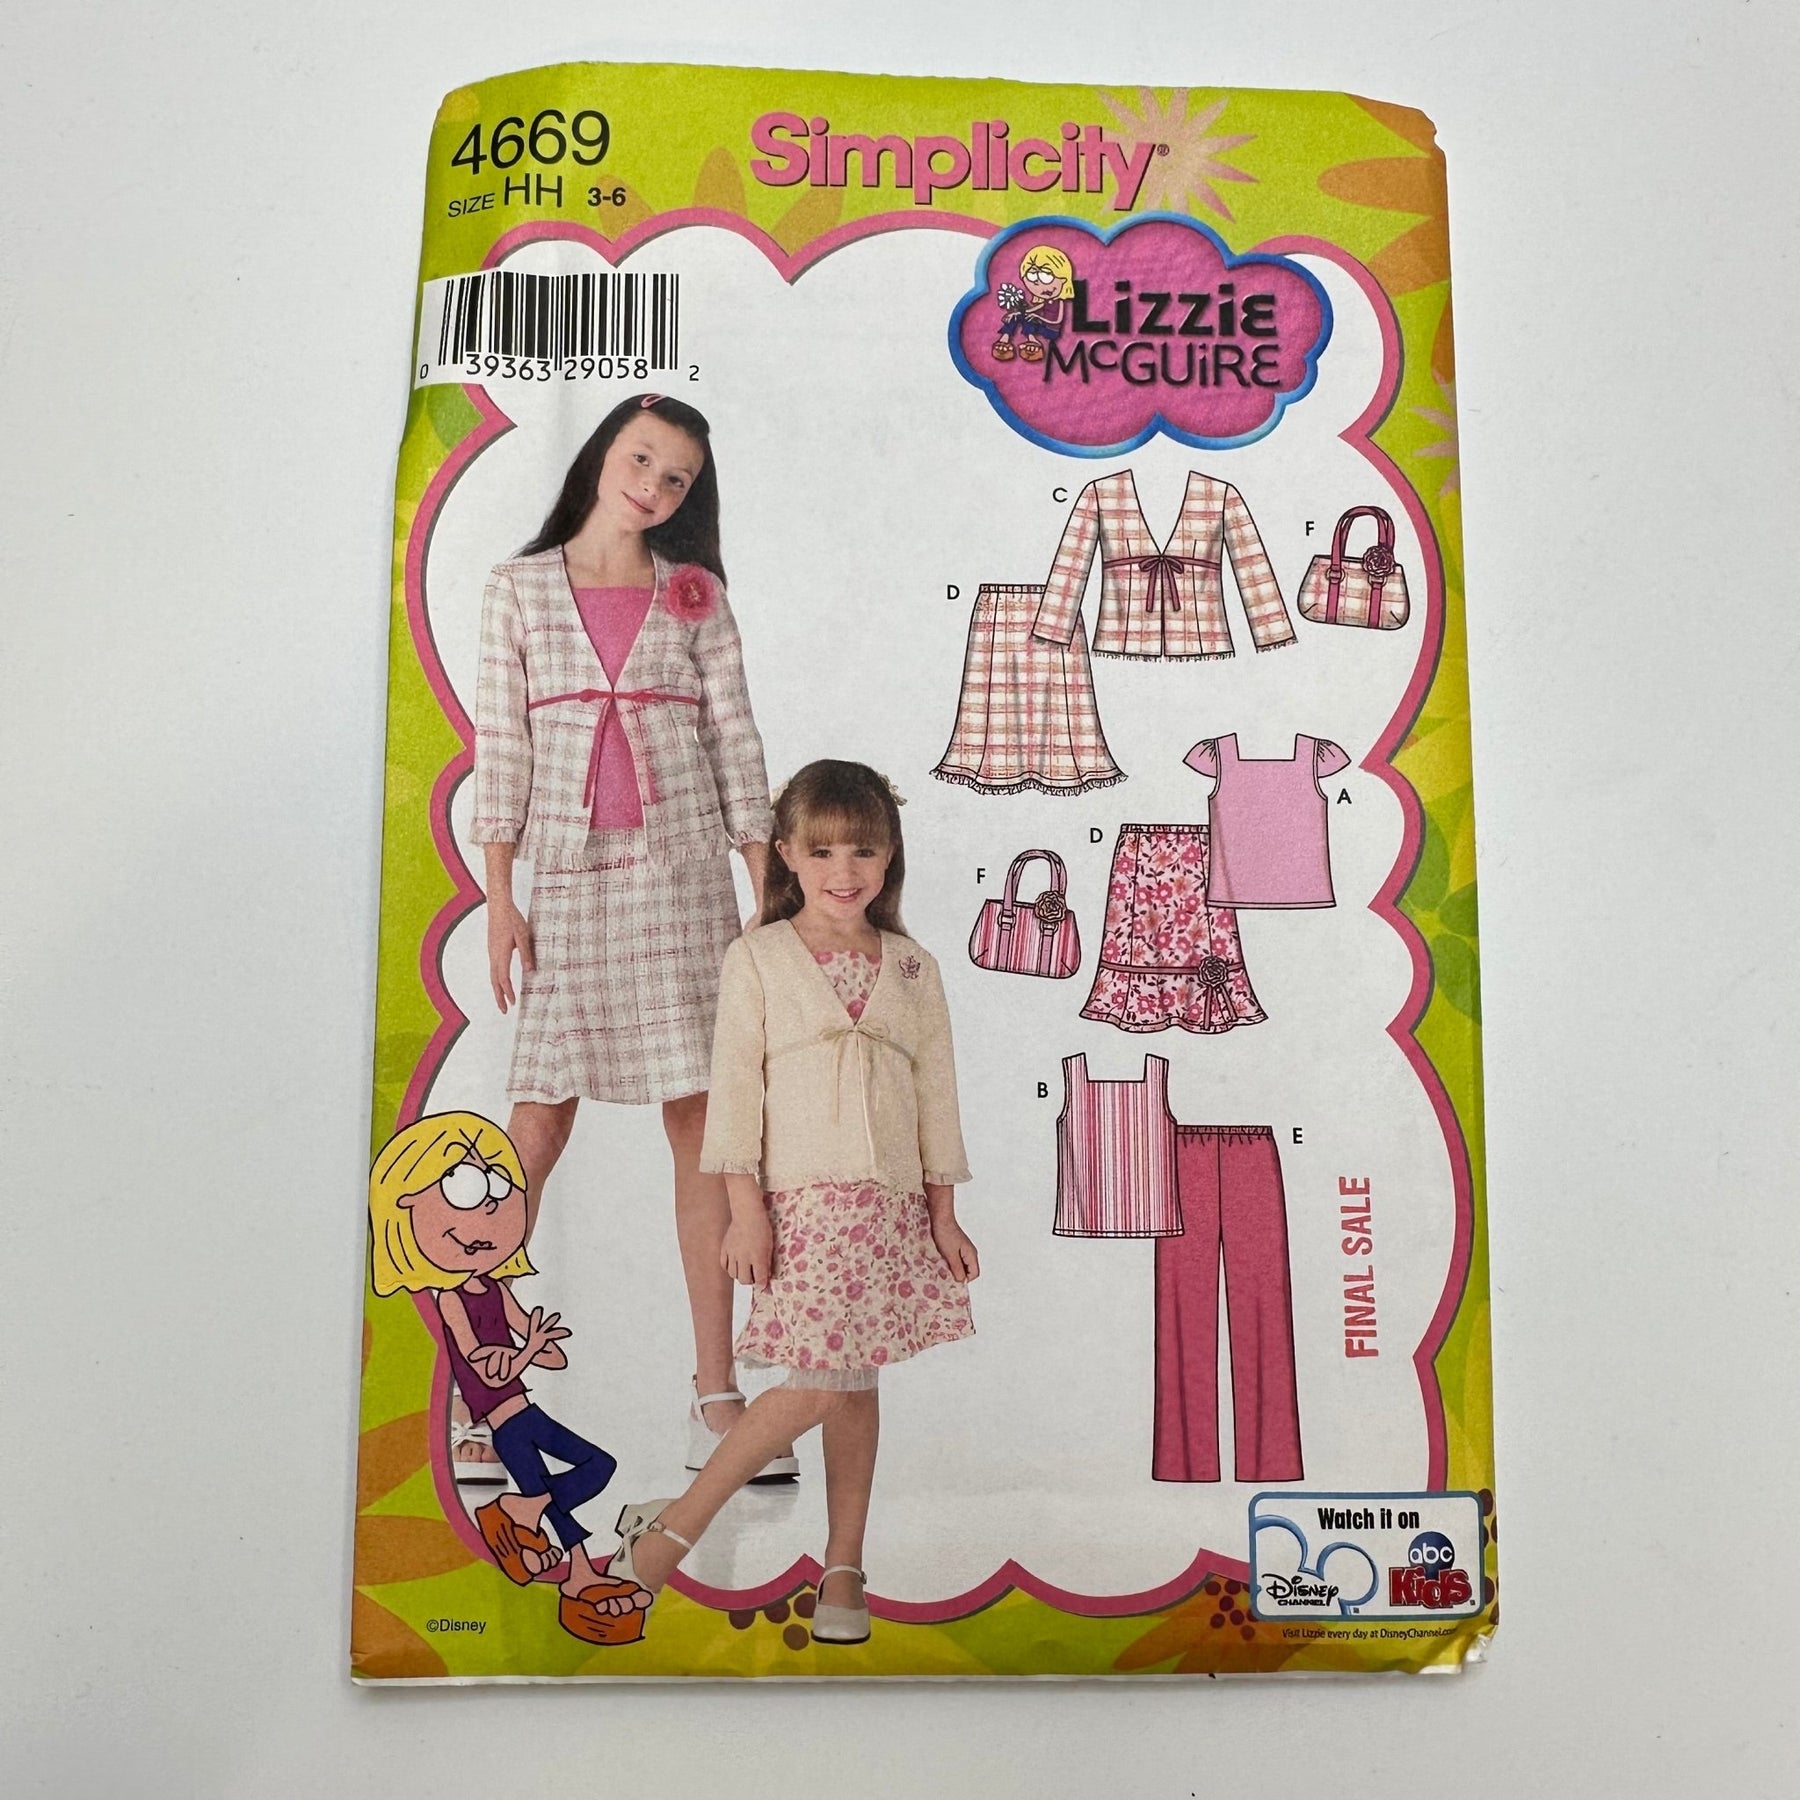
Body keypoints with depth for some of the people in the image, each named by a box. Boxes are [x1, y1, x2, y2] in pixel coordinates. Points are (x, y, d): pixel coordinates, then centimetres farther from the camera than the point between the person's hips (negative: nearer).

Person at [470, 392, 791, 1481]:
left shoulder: (697, 596, 10)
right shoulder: (521, 588, 9)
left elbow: (736, 743, 6)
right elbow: (502, 743, 5)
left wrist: (772, 894, 1)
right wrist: (499, 899, 0)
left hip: (684, 872, 1)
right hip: (570, 879, 0)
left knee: (702, 1126, 0)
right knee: (536, 1132, -1)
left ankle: (718, 1399, 8)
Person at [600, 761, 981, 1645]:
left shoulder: (914, 970, 10)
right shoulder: (758, 959, 0)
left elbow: (936, 1093, 11)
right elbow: (736, 1087, -3)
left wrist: (943, 1214, 9)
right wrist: (745, 1208, -8)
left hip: (892, 1205, 4)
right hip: (801, 1200, -4)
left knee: (856, 1384, 9)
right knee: (816, 1386, -9)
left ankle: (842, 1567, 24)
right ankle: (672, 1530, 9)